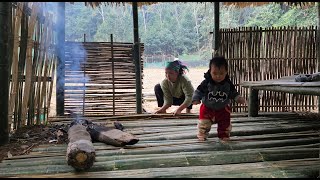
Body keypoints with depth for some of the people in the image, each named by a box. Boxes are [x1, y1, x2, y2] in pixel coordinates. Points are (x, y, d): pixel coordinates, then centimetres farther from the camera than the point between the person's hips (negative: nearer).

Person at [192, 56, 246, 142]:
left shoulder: (228, 84, -12)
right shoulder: (206, 83, -19)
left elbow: (234, 93, -1)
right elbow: (198, 91, -15)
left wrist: (239, 98, -17)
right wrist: (196, 99, -31)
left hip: (223, 109, 2)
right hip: (207, 108, -2)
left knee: (225, 125, 11)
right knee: (203, 124, 0)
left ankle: (224, 136, 32)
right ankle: (202, 137, 21)